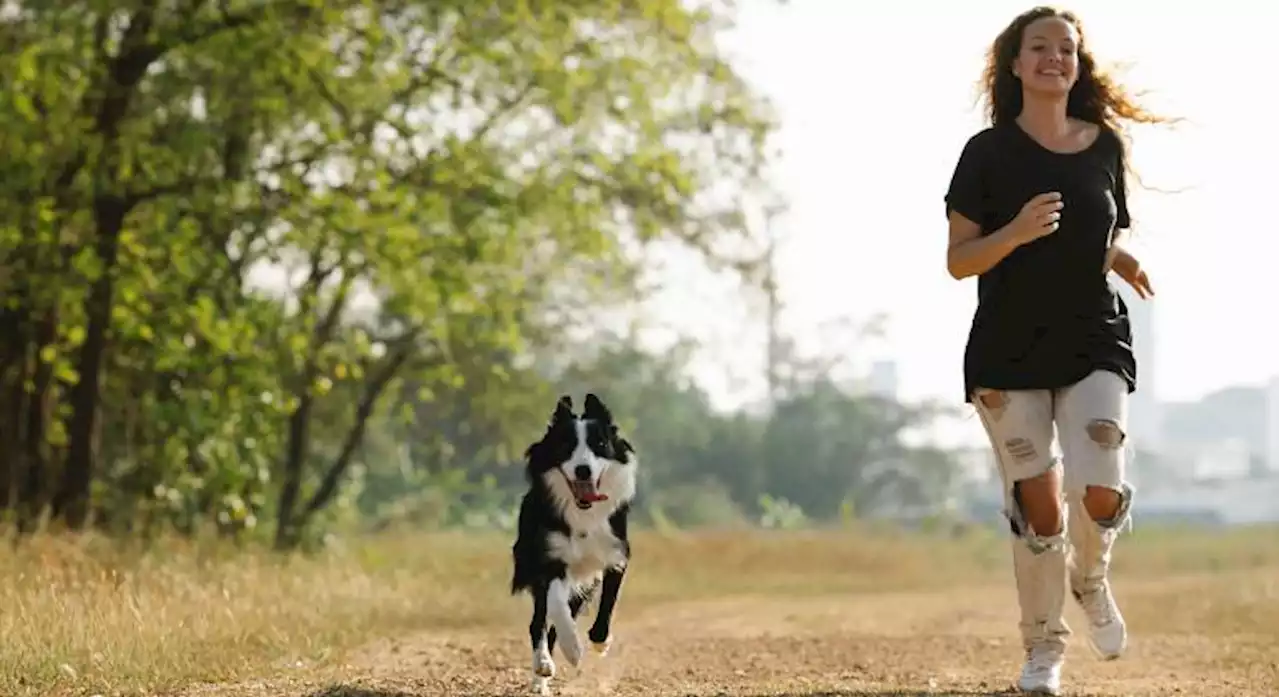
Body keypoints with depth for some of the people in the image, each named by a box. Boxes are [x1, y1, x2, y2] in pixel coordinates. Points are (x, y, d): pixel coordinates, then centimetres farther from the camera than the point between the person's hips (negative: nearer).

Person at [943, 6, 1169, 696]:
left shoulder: (1104, 145, 6)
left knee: (1100, 492, -16)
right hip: (1007, 352, -2)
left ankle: (1091, 578, 19)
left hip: (1094, 345, 2)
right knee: (1038, 505, -2)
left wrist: (1122, 257, -3)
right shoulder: (988, 152, -4)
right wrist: (1017, 232, -23)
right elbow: (958, 260, -4)